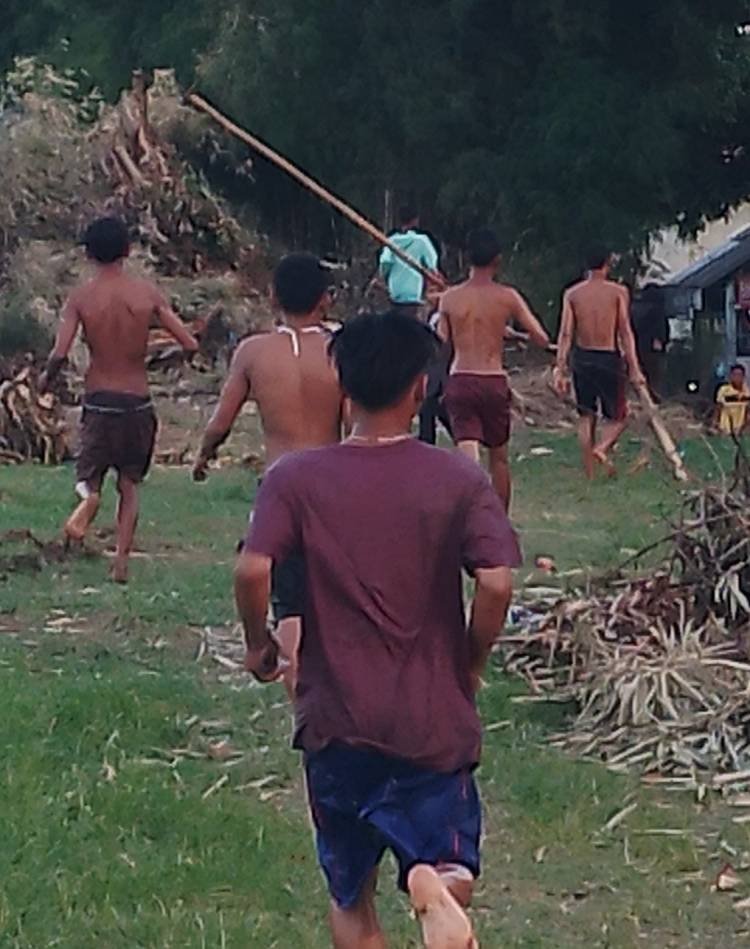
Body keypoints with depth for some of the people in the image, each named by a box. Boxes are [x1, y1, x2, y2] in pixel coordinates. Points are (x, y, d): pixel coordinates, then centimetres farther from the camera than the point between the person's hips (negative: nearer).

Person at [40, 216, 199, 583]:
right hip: (138, 401, 1)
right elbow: (190, 345, -6)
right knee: (129, 485, 16)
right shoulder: (147, 293, -5)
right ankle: (122, 560, 7)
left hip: (98, 401, -1)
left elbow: (60, 353, -16)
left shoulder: (80, 297, -7)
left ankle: (88, 499, -23)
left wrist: (47, 378, 5)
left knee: (89, 477, 13)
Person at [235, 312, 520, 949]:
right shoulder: (460, 481, -5)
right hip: (433, 722, -1)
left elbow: (252, 570, -18)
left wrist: (259, 644, 1)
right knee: (451, 871, 10)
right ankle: (436, 883, -25)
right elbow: (496, 582, -15)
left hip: (337, 722, 1)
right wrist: (473, 665, 2)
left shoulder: (296, 479, -4)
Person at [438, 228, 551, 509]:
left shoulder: (449, 298, 1)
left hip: (459, 381, 0)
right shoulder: (508, 297, -4)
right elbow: (541, 339, -2)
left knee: (467, 455, -9)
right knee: (499, 457, 18)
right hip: (494, 382, 0)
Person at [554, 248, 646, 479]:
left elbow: (566, 334, -3)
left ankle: (590, 475, 10)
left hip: (582, 358, 3)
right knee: (617, 418, 12)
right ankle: (602, 448, -18)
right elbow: (625, 332, -9)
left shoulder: (572, 294, 1)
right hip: (609, 359, -2)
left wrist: (560, 371, -2)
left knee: (586, 416, 15)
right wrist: (634, 369, -8)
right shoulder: (618, 292, -5)